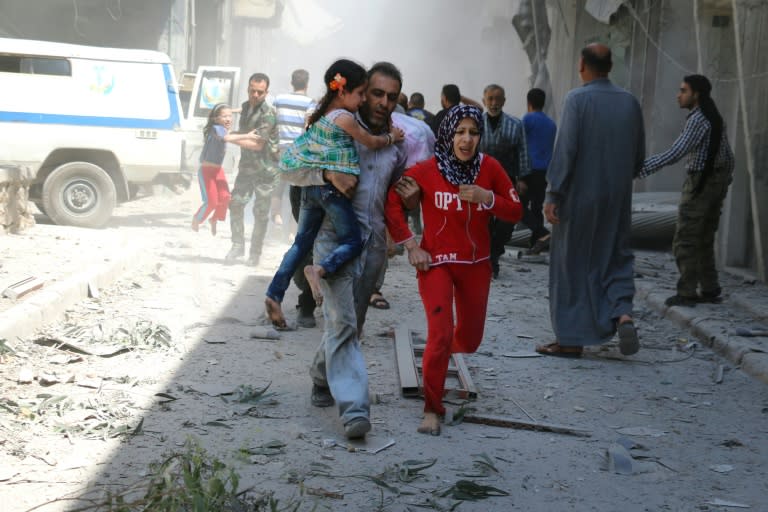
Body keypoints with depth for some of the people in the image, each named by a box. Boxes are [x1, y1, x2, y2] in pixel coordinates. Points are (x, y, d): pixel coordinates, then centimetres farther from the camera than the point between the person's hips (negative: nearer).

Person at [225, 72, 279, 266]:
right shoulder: (246, 107, 9)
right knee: (236, 203, -4)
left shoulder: (268, 114, -16)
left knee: (261, 211, 0)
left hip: (265, 169, -6)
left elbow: (258, 144, -21)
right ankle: (238, 245, 7)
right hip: (246, 166, 6)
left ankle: (255, 252, 10)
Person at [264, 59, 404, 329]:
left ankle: (275, 294, 8)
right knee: (352, 241, 0)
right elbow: (372, 143, -2)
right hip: (332, 187, -8)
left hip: (310, 185, 8)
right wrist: (392, 136, 17)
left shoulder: (322, 111, 9)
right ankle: (320, 269, -26)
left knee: (302, 242, 14)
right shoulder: (345, 118, -12)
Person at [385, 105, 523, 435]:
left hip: (476, 264, 4)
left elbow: (516, 212, -1)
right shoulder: (427, 170, -14)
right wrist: (411, 246, -10)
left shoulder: (490, 168, -5)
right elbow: (390, 201, -10)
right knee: (440, 334, -16)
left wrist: (487, 197, -20)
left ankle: (444, 354, 53)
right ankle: (432, 410, -2)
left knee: (469, 338, 16)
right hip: (436, 262, -4)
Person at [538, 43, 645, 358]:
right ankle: (622, 313, -9)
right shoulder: (629, 102, 5)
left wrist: (552, 195, -15)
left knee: (572, 265, 5)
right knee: (616, 258, 15)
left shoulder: (577, 100, -11)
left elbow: (565, 150, -17)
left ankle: (572, 340, 10)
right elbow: (639, 156, 10)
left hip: (580, 197, -4)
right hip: (618, 200, 4)